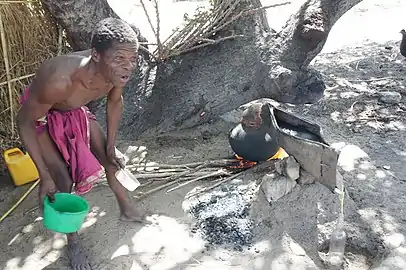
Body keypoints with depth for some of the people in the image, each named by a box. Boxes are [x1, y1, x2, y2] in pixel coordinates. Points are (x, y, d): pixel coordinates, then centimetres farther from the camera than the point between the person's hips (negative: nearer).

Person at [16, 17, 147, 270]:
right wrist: (44, 176, -26)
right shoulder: (58, 80, -45)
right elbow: (25, 121, -28)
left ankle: (127, 210, 34)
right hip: (41, 115, -5)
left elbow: (115, 101, -5)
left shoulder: (116, 70, -28)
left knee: (111, 159, 10)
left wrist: (111, 145, 0)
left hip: (75, 111, 5)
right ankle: (73, 240, 19)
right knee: (63, 183, -6)